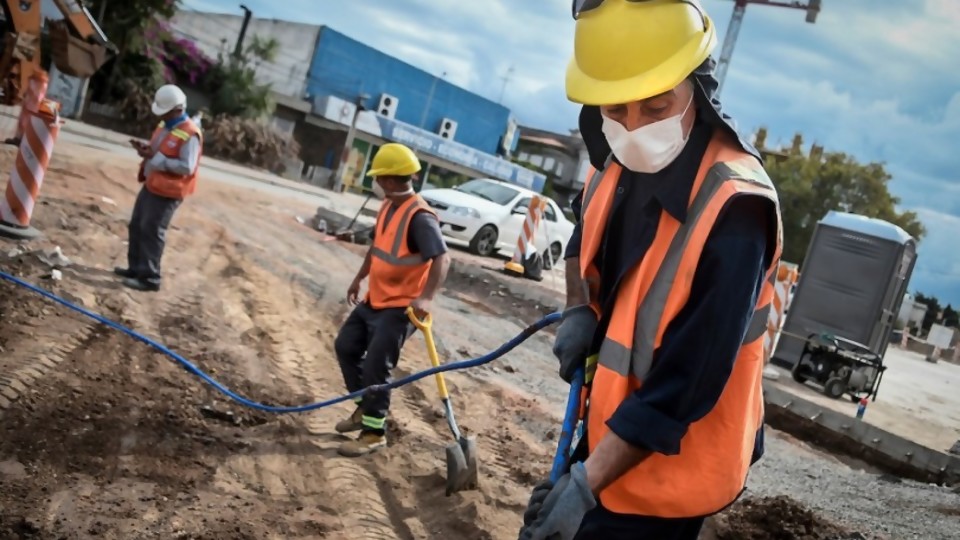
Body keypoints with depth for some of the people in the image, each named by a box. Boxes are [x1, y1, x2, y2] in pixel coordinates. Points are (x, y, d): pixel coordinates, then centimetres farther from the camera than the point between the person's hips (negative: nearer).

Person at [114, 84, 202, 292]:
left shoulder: (190, 135, -21)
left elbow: (187, 167, -26)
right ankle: (136, 268, 30)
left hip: (167, 192, -10)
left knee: (151, 232, -5)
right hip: (151, 185, 10)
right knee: (136, 226, 17)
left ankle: (149, 277, 5)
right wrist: (146, 149, -1)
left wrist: (155, 158, -26)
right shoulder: (165, 125, 8)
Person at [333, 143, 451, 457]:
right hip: (374, 299, 10)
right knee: (346, 347, 17)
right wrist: (359, 278, 28)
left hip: (399, 307, -10)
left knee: (376, 367, -8)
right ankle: (365, 408, 32)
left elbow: (442, 258, -32)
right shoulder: (388, 206, 6)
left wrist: (426, 297, -44)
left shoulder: (419, 217, -24)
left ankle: (374, 432, 8)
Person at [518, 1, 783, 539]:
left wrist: (588, 483, -27)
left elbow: (686, 383, -29)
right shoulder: (619, 161, -6)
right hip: (611, 425, 8)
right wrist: (579, 310, -1)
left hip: (666, 462, -7)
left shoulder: (732, 211, -30)